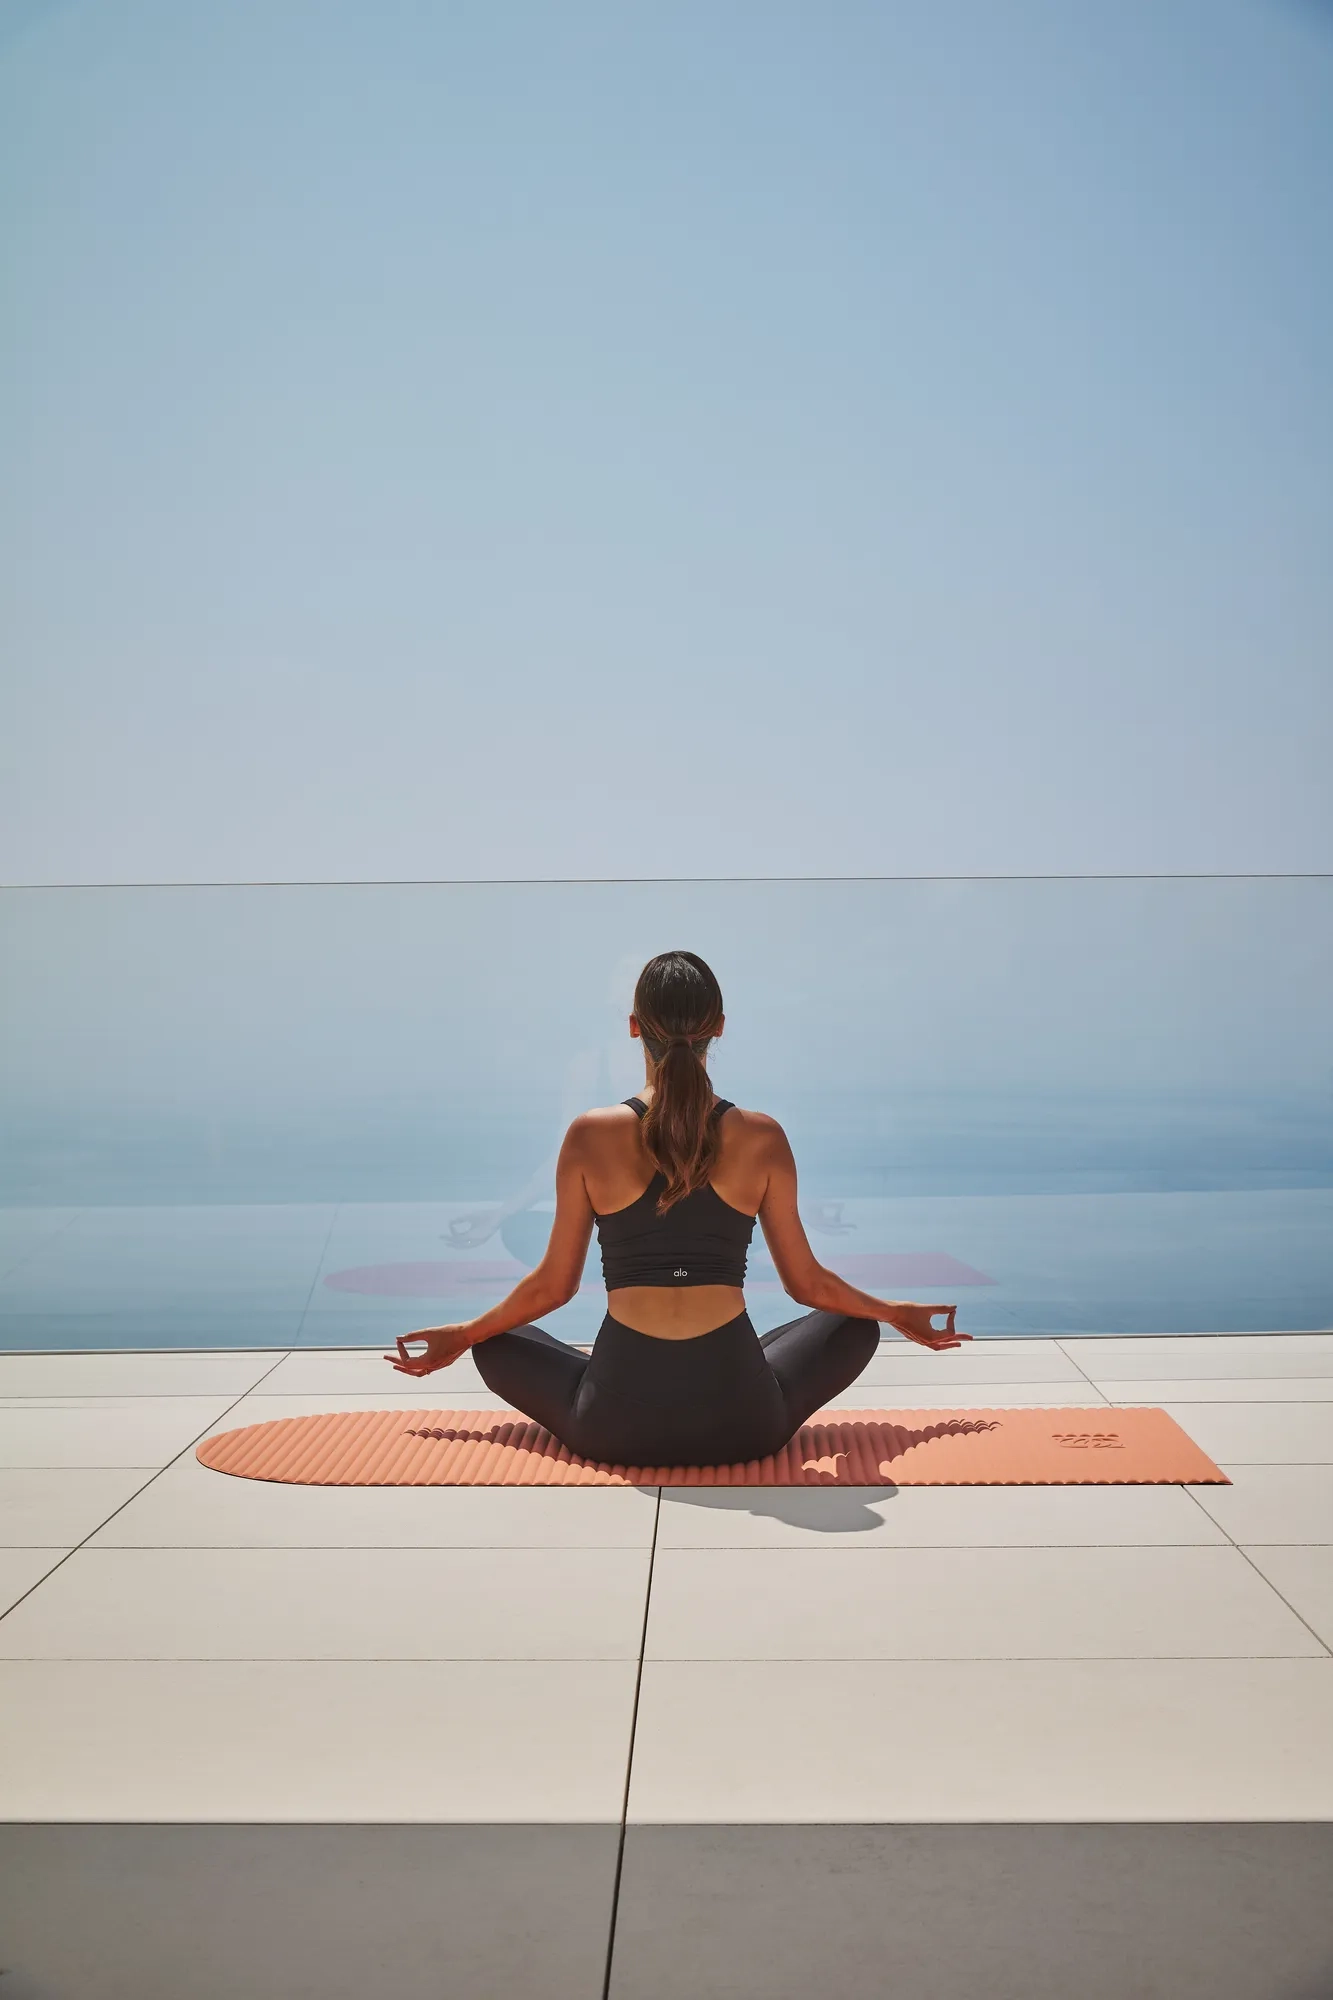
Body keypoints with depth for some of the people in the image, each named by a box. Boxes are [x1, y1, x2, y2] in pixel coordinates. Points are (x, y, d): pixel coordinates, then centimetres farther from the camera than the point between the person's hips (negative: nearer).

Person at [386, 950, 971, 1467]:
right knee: (853, 1327, 26)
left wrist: (462, 1334, 22)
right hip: (739, 1425, 1)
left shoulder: (591, 1136, -5)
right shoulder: (761, 1138, -4)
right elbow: (806, 1282, 5)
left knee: (495, 1344, 25)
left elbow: (552, 1286, 3)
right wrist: (897, 1313, 24)